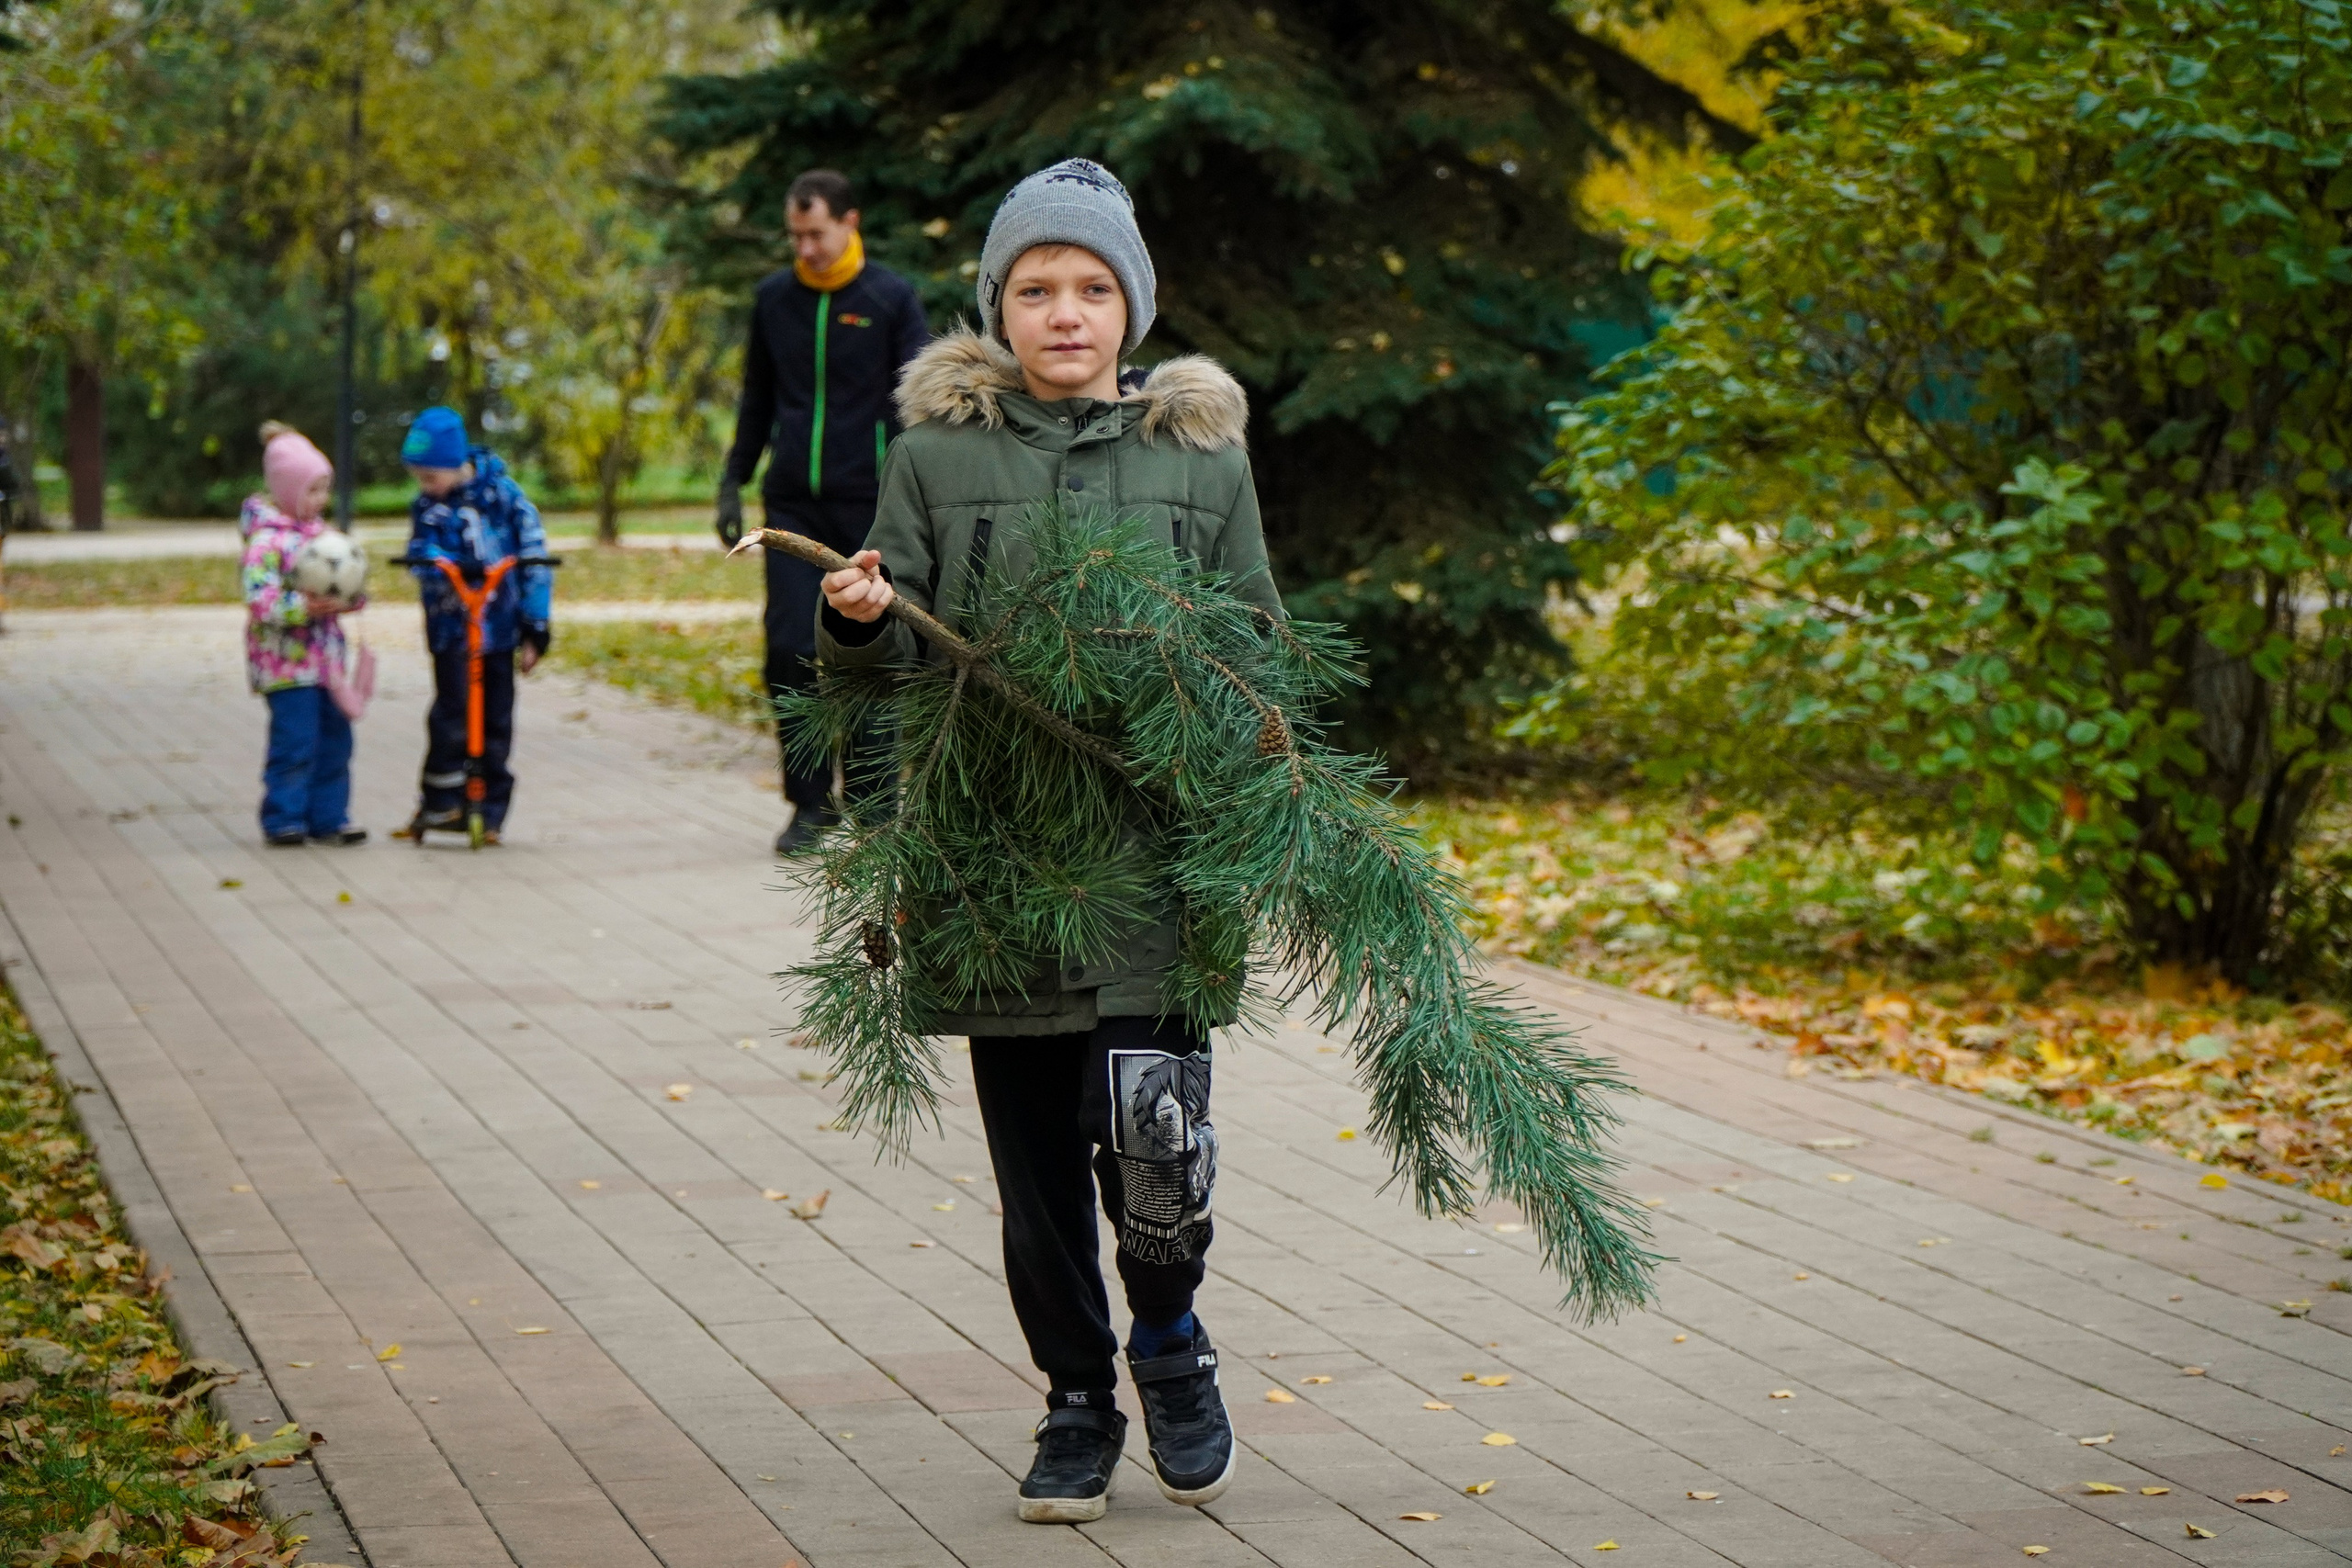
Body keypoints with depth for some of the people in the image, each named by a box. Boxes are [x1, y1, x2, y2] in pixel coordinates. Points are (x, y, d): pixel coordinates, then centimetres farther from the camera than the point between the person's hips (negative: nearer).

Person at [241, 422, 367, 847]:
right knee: (295, 742, -7)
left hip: (323, 658, 8)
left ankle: (328, 817, 17)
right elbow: (259, 600, -22)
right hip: (286, 662, -8)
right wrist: (306, 607, -29)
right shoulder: (267, 541, -13)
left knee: (334, 738, 9)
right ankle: (284, 820, 4)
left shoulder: (318, 531, 13)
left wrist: (350, 598, 0)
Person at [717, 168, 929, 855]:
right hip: (792, 506, 3)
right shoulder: (774, 299, 10)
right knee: (791, 651, -6)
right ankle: (809, 803, 2)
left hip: (867, 505, -3)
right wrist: (733, 482, 15)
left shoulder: (892, 299, 0)